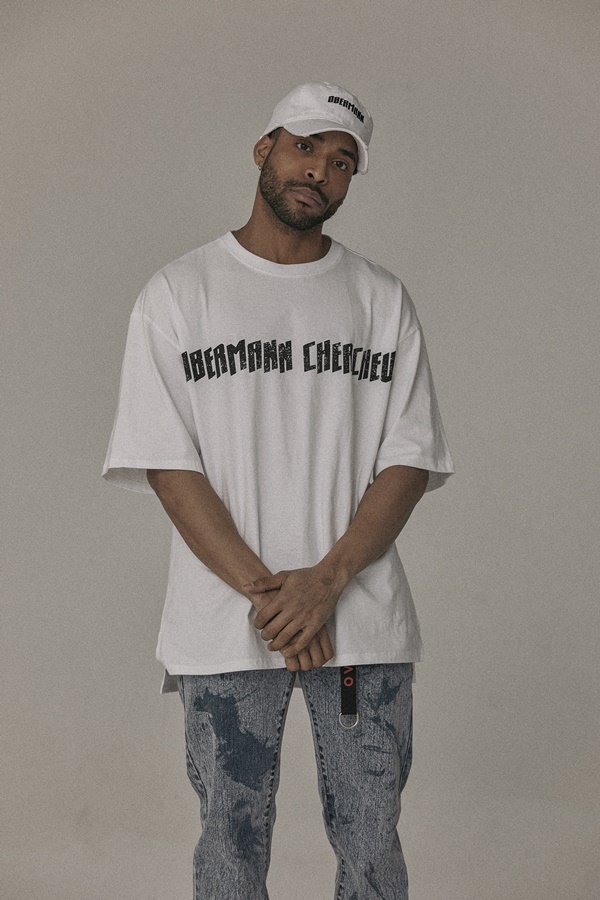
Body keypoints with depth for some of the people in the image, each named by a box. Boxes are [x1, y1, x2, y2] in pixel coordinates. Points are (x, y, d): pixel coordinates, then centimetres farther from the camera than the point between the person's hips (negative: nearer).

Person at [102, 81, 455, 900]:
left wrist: (327, 580, -12)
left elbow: (411, 459, 2)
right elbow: (166, 464, -4)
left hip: (363, 616, 2)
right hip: (225, 625, -1)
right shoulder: (178, 294, 2)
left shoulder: (382, 300, 8)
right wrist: (264, 591, -13)